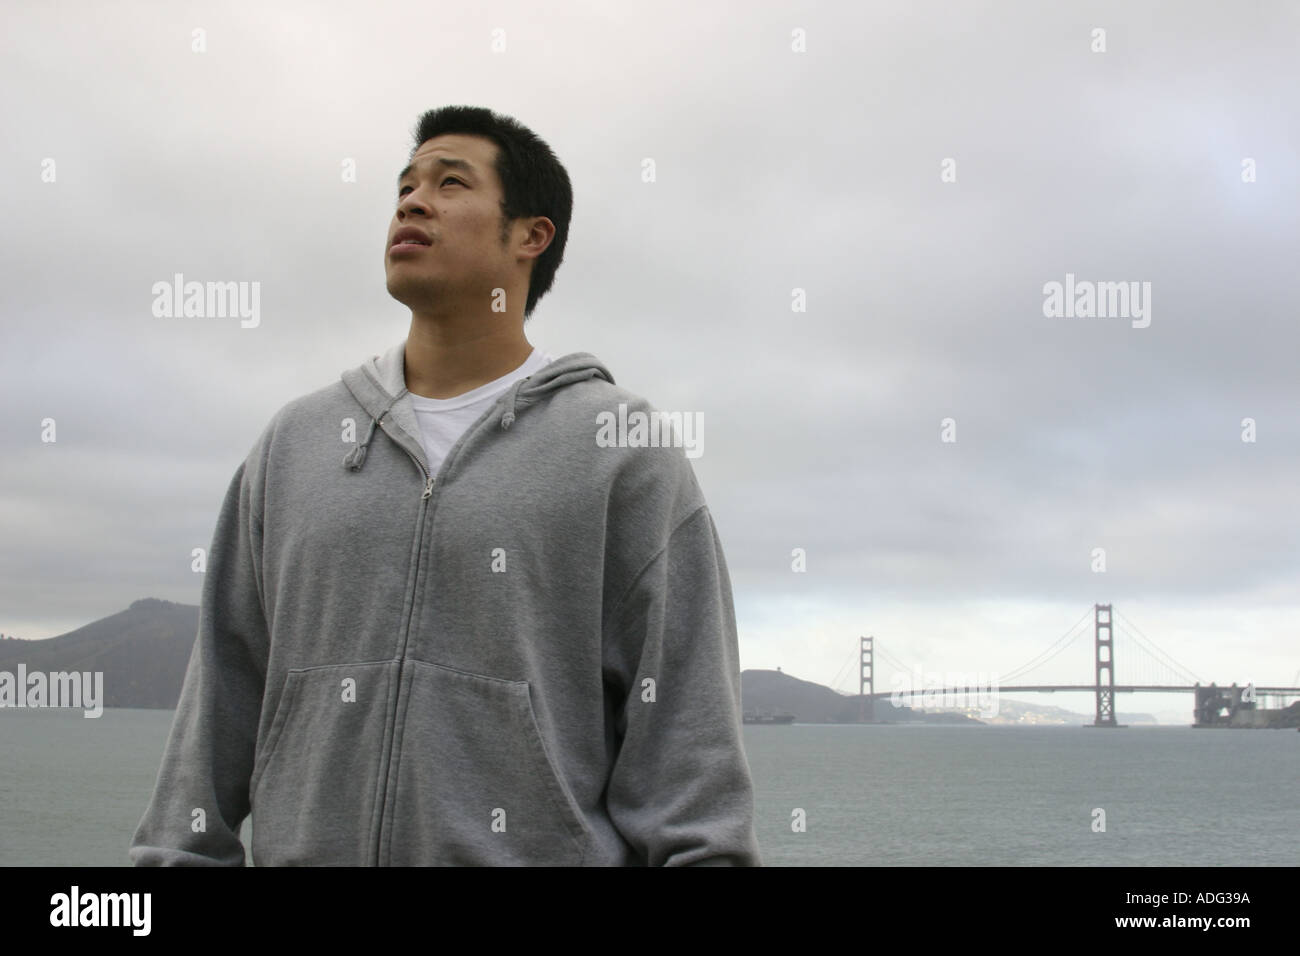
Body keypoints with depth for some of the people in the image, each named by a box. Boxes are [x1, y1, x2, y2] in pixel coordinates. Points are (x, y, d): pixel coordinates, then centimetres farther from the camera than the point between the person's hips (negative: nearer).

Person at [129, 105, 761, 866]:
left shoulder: (626, 450, 1)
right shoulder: (296, 443, 13)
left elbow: (688, 736, -5)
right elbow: (221, 701, 12)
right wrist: (175, 855, 5)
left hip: (547, 848, -3)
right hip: (306, 845, 4)